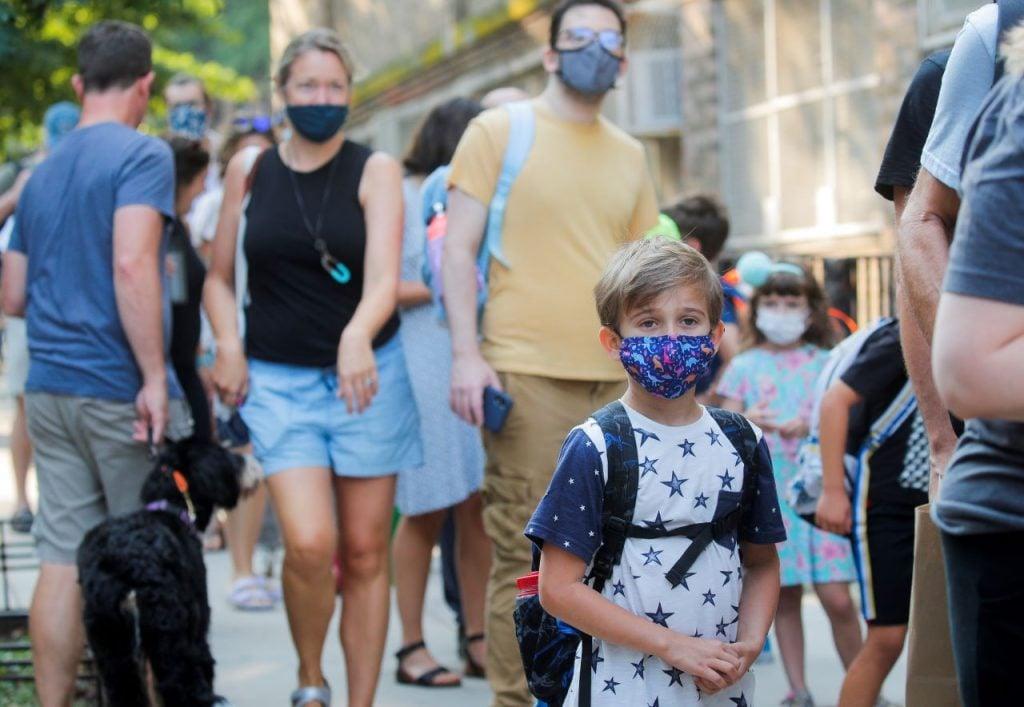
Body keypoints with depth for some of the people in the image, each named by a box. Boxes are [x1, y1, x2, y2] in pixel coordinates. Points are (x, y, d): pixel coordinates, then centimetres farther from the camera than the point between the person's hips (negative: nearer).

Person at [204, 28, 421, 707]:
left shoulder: (375, 170, -2)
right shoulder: (249, 171, 4)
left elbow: (384, 278, -17)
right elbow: (220, 277, 14)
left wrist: (357, 336, -37)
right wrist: (229, 345, -5)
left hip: (366, 375, 0)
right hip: (279, 379, 0)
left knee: (365, 553, 3)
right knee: (309, 544, -16)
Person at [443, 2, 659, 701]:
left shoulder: (630, 156, 17)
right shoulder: (499, 131, 4)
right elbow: (458, 249, -1)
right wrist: (466, 353, -12)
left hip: (618, 381, 5)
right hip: (528, 374, -5)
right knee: (525, 556, -6)